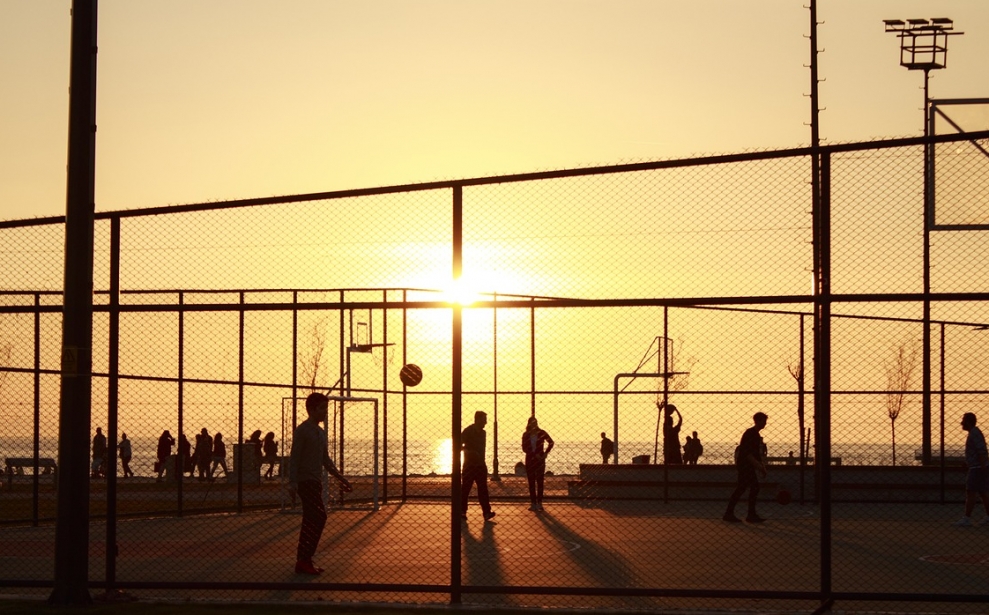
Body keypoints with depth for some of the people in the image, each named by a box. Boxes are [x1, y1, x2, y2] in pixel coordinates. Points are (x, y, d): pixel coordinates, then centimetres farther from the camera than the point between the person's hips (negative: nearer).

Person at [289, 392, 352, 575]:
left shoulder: (320, 433, 17)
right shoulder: (302, 430, -9)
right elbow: (294, 457, -13)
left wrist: (339, 477, 20)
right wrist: (292, 482, -21)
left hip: (315, 482, 9)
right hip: (305, 481, -9)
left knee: (311, 521, 8)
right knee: (319, 517, -15)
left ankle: (303, 560, 12)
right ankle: (304, 560, -13)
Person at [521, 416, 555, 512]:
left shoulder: (541, 433, 0)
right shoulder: (526, 435, 1)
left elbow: (551, 442, 9)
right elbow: (524, 448, -5)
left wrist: (545, 453, -1)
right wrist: (535, 454, -15)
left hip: (540, 460, -1)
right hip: (530, 460, 1)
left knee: (540, 482, -1)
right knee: (531, 483, 1)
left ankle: (539, 503, 4)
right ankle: (533, 503, 2)